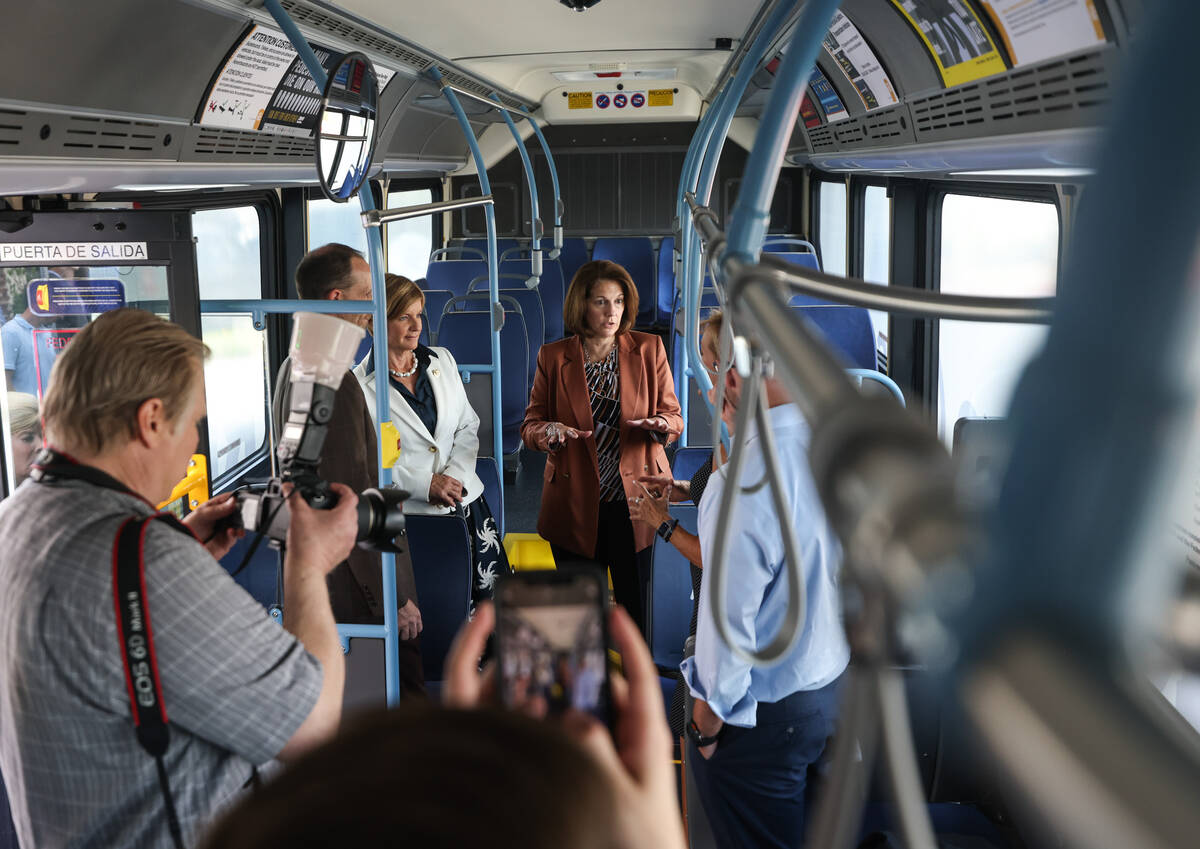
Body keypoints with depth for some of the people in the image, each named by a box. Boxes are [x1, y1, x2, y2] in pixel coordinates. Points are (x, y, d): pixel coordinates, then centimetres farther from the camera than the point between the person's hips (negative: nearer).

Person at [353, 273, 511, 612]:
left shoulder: (442, 361, 9)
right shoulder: (359, 386, -6)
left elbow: (468, 426, 11)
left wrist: (455, 476, -7)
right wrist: (426, 485, -15)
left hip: (466, 499, 5)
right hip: (411, 513, -4)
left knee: (495, 597, 2)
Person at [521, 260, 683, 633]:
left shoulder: (649, 350, 3)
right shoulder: (553, 357, 2)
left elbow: (673, 417, 7)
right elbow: (530, 426, 6)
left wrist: (660, 425, -17)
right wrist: (549, 431, -17)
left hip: (636, 502, 0)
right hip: (575, 508, 0)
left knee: (640, 610, 3)